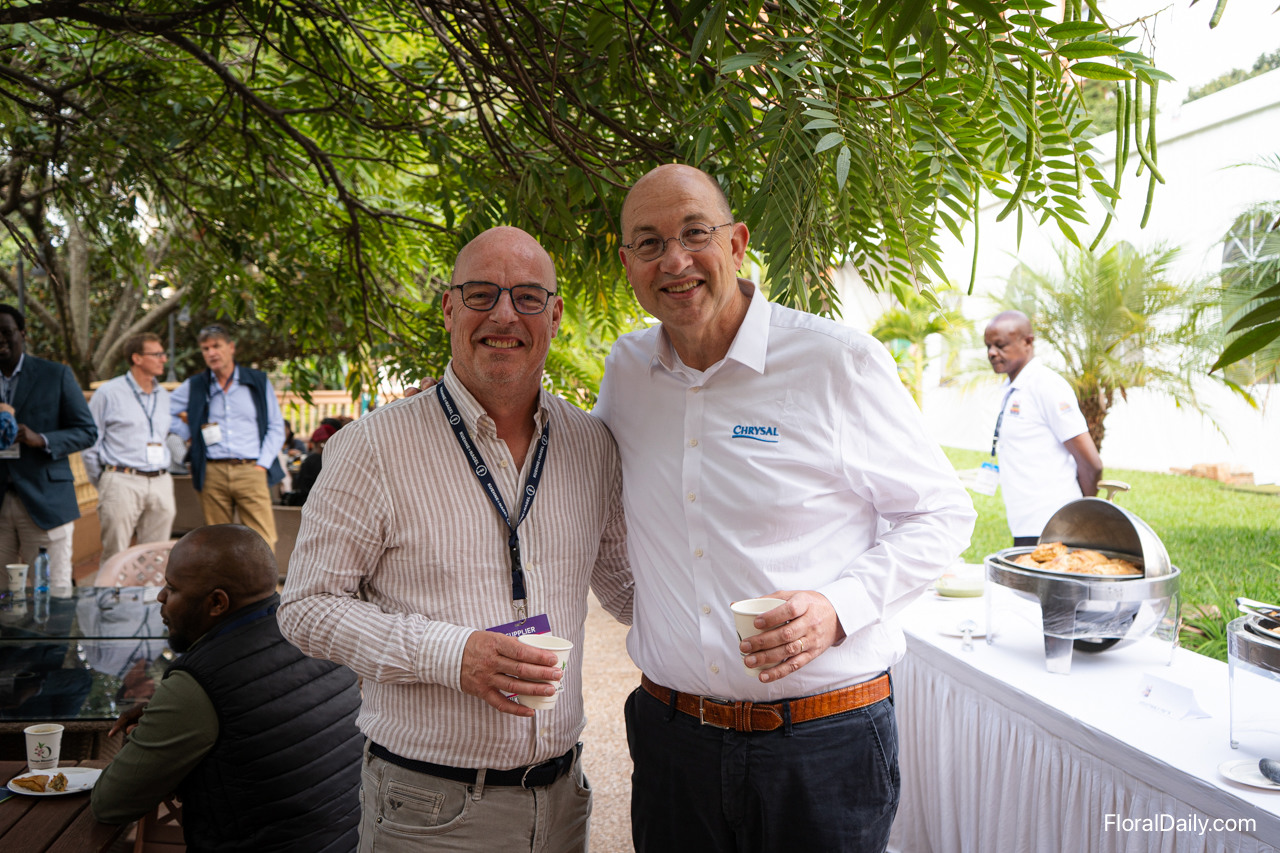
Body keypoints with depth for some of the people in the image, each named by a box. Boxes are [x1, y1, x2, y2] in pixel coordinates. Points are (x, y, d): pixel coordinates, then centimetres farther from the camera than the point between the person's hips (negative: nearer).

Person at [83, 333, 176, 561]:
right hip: (122, 483, -5)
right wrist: (103, 484, 5)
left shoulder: (163, 395, 16)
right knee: (114, 557, -5)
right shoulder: (109, 393, 1)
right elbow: (90, 442, 3)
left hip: (161, 484, 5)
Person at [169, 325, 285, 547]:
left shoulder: (259, 381, 9)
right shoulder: (193, 387, 12)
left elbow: (276, 427, 9)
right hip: (212, 472, 2)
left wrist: (262, 464, -1)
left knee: (263, 541, -11)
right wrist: (189, 436, 9)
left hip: (250, 470, -2)